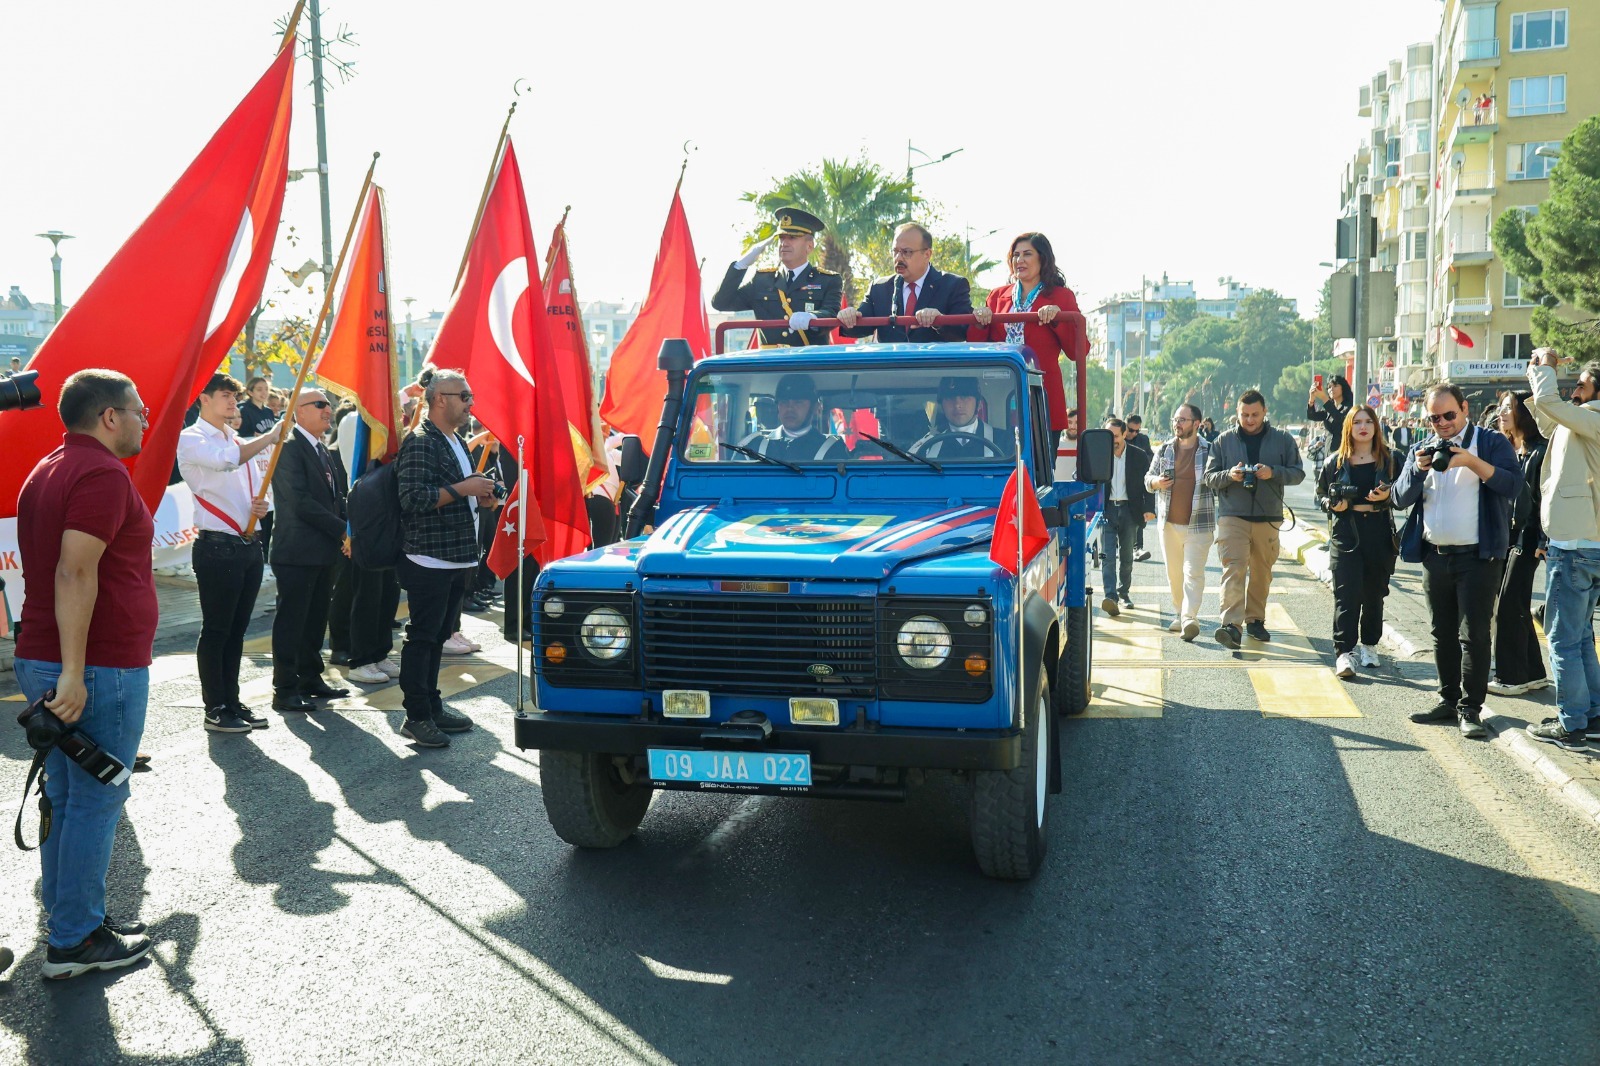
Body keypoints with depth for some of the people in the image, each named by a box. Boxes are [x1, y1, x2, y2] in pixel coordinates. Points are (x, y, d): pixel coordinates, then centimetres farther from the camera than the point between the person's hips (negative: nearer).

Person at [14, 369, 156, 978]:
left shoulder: (47, 471, 17)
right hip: (100, 668, -10)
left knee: (65, 795, 17)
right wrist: (74, 673, -26)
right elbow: (75, 573, -24)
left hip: (41, 660, 10)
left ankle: (64, 913, 27)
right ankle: (75, 941, 5)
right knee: (95, 802, -1)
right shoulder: (102, 473, -15)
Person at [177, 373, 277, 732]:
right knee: (216, 630, 0)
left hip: (249, 546, 7)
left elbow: (256, 490, 25)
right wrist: (270, 437, -20)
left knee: (237, 630, 12)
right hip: (218, 547, -7)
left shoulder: (241, 442, 19)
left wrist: (260, 506, 2)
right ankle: (215, 709, 7)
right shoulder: (191, 440, -5)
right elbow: (227, 460, -26)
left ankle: (232, 702, 20)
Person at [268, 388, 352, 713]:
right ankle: (285, 689, 6)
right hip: (298, 551, -9)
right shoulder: (289, 447, -12)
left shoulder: (324, 451, 16)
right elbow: (301, 501, -19)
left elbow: (336, 497, 18)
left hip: (324, 552, 9)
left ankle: (311, 678, 26)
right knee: (291, 622, -1)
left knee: (316, 619, 15)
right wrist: (342, 531, -16)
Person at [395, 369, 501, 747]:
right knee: (422, 638, -2)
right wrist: (463, 488, -22)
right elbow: (412, 498, -23)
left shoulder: (457, 440, 17)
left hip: (458, 558, 9)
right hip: (429, 559, -9)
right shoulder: (420, 442, -14)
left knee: (437, 636, 16)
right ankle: (417, 717, 3)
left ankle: (432, 706, 24)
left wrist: (479, 496, 10)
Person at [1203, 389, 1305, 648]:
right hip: (1232, 516, -2)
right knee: (1234, 567, -15)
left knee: (1262, 571, 11)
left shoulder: (1283, 440, 7)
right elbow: (1209, 477, 7)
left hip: (1268, 517, 2)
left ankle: (1255, 619, 26)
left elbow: (1298, 473, 4)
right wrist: (1229, 475, -14)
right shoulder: (1223, 441, 6)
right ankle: (1231, 624, -23)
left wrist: (1273, 472, -14)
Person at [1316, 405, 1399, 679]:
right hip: (1345, 533, -1)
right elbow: (1320, 495, 12)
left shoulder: (1389, 459, 6)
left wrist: (1387, 495, -13)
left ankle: (1369, 646, 25)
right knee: (1346, 594, -9)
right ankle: (1344, 652, -12)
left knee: (1374, 592, 10)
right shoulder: (1336, 461, 6)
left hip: (1379, 533, 1)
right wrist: (1332, 504, -8)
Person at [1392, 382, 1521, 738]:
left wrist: (1472, 462, -26)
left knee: (1474, 634, -5)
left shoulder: (1491, 443, -1)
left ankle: (1470, 708, 1)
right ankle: (1448, 699, 22)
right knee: (1443, 634, 12)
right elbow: (1402, 497, 3)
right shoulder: (1422, 450, 12)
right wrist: (1418, 468, -15)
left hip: (1477, 557, -5)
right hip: (1435, 557, 5)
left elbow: (1512, 485, -15)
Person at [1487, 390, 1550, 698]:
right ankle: (1533, 673, 20)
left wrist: (1543, 542, -20)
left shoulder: (1540, 451, -11)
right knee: (1517, 608, 12)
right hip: (1505, 536, 8)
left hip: (1526, 539, -8)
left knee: (1509, 609, -5)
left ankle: (1511, 677, 3)